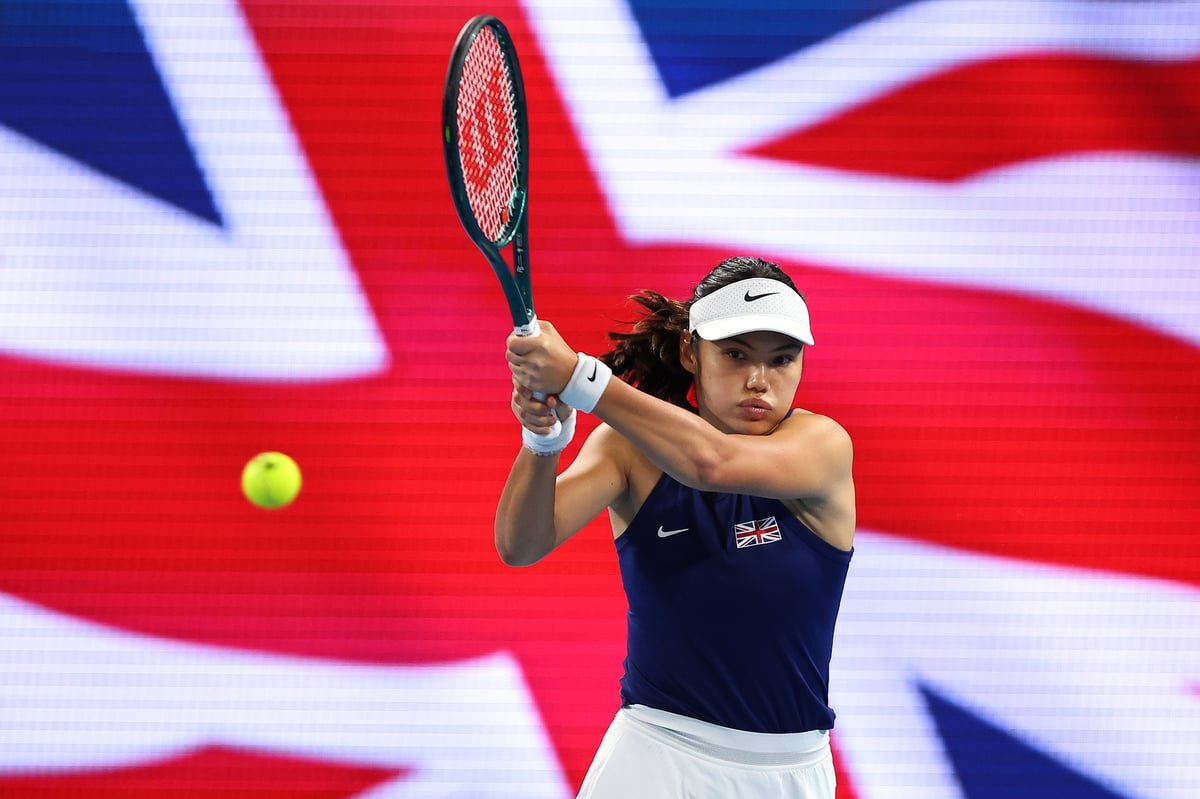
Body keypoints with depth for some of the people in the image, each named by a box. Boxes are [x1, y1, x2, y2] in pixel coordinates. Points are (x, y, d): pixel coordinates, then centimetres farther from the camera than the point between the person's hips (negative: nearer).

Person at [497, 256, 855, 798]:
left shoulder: (825, 444, -12)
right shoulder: (629, 446, -5)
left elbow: (713, 463, -32)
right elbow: (520, 546, -18)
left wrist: (576, 377, -42)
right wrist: (544, 439, -38)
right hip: (657, 753, 0)